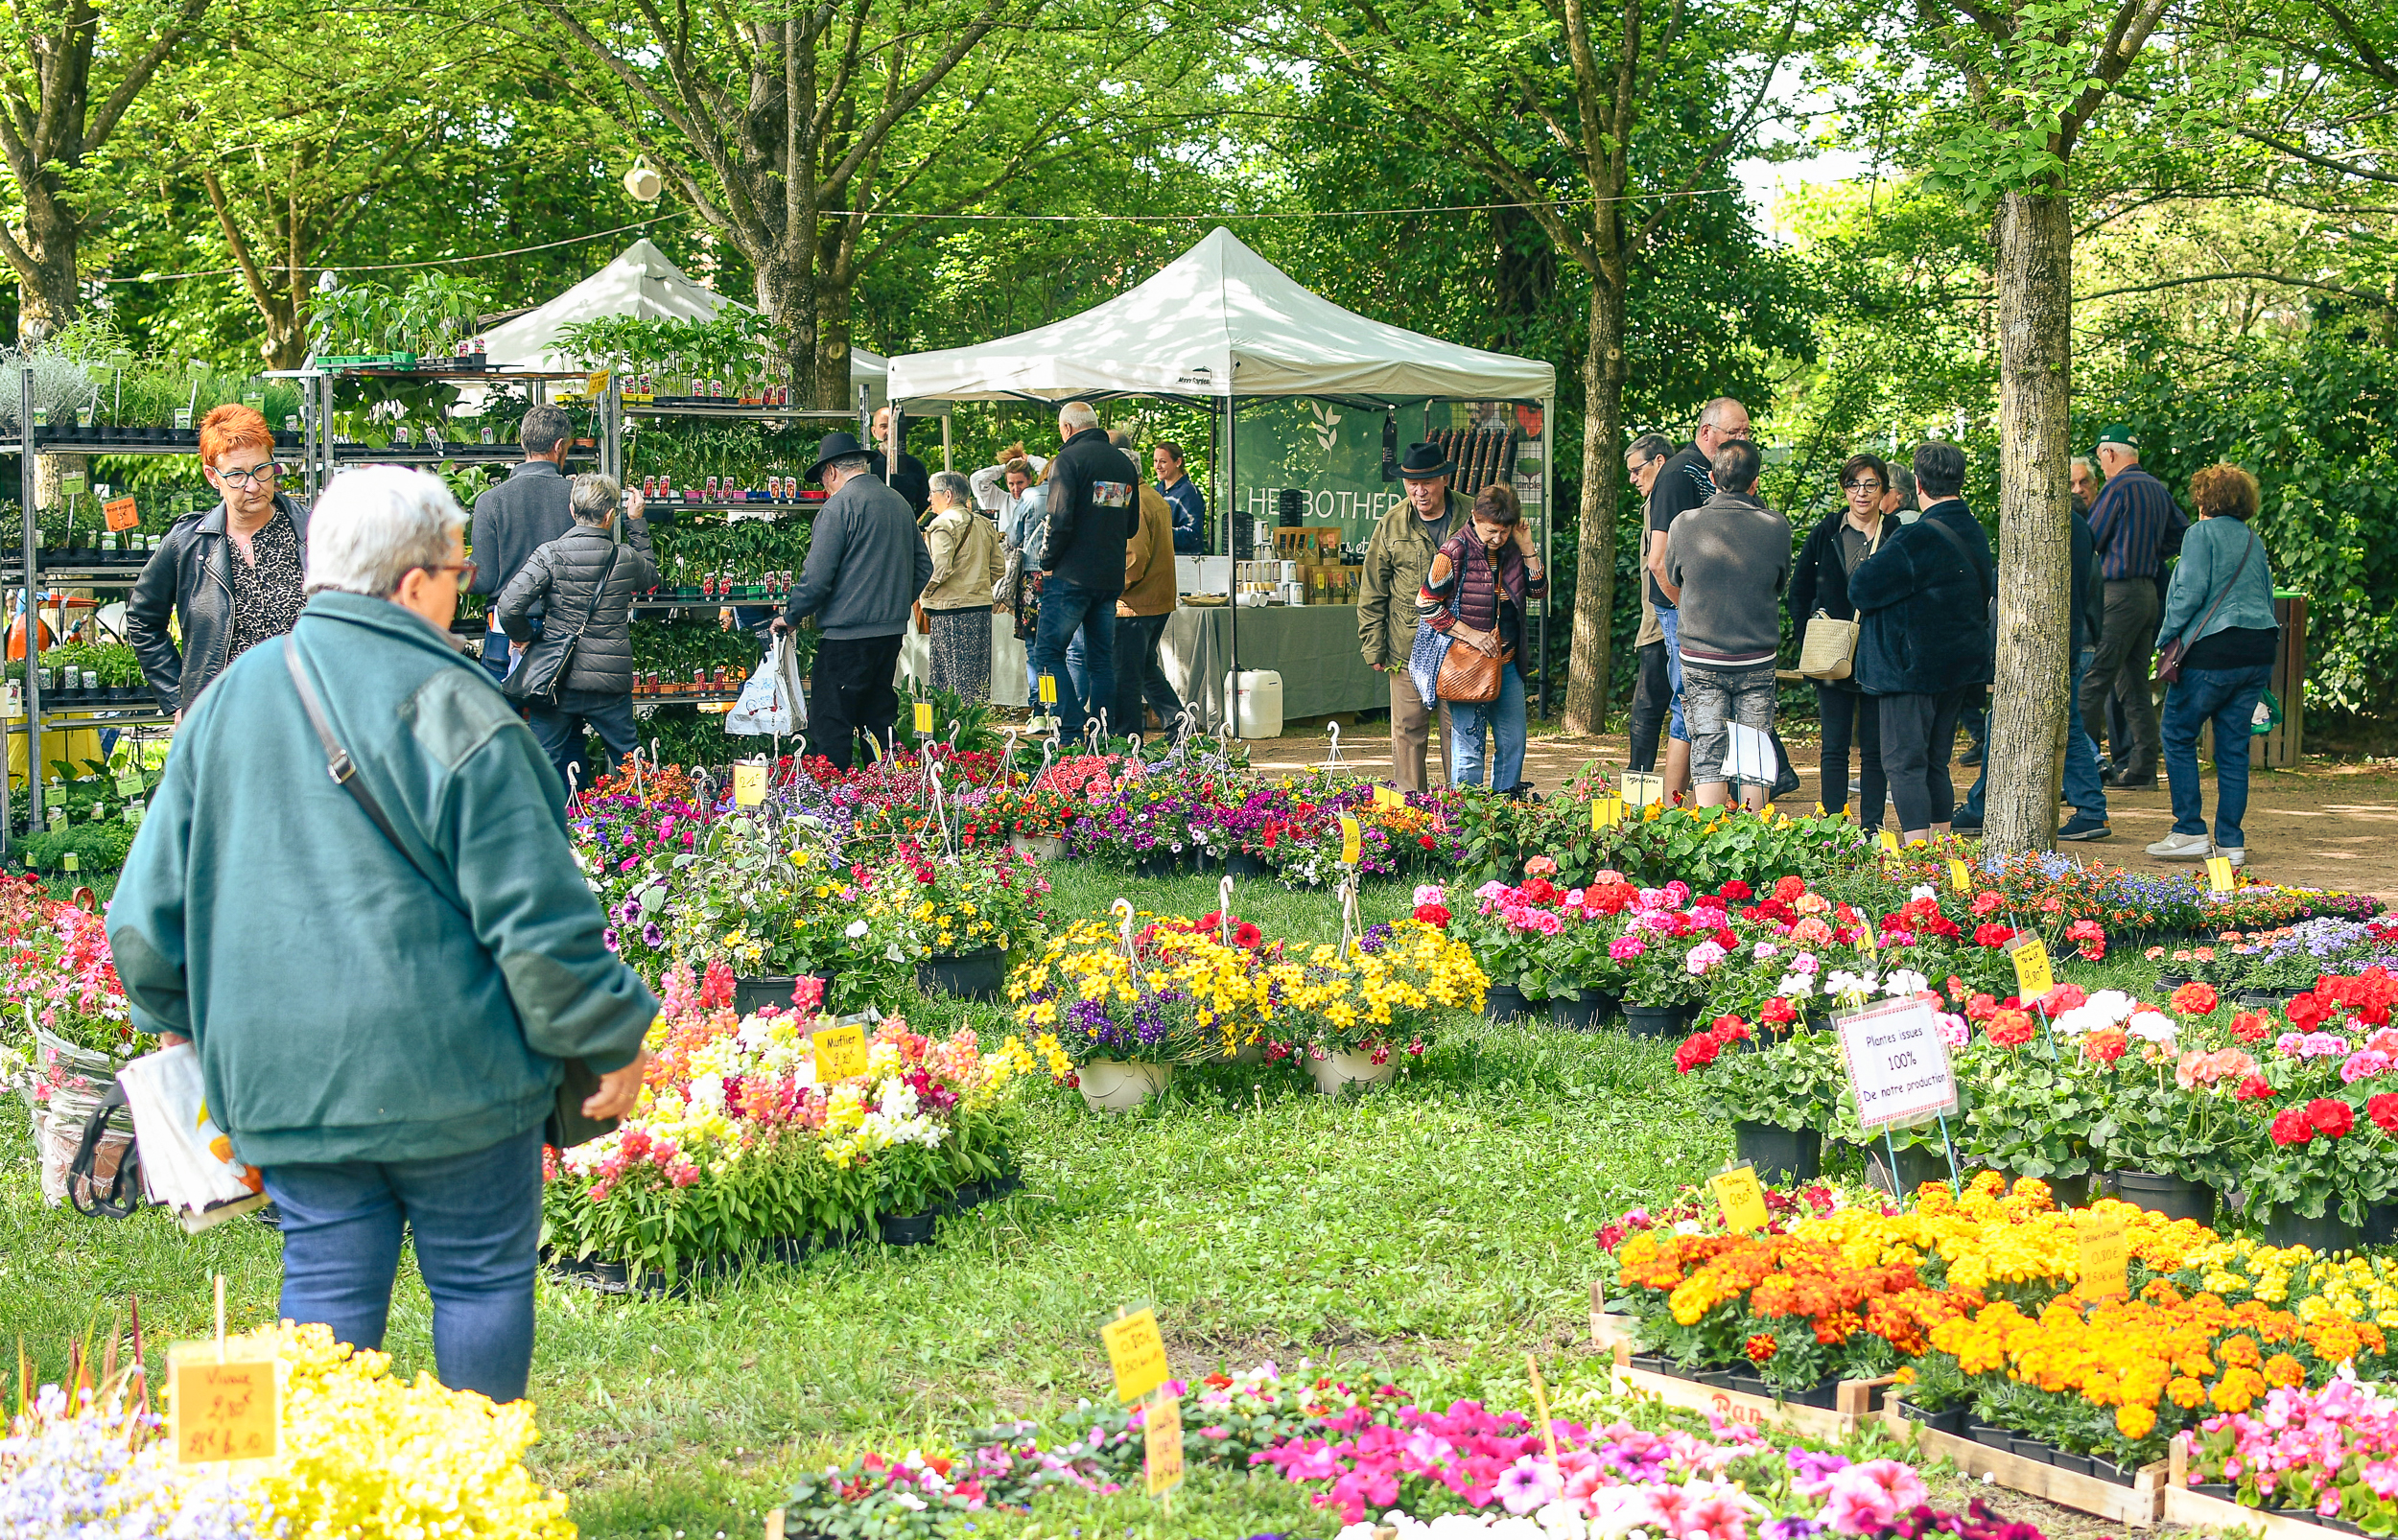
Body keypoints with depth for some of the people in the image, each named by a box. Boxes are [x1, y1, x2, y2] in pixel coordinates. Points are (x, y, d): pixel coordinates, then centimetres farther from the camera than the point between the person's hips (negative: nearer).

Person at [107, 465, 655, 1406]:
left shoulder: (231, 698, 5)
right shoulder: (449, 712, -13)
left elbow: (149, 906, 10)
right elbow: (537, 919, -14)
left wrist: (182, 1017, 26)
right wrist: (613, 1040, -2)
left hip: (281, 1072, 5)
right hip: (445, 1070, -5)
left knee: (326, 1285, 12)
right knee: (483, 1277, 10)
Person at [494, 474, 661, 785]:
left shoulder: (550, 555, -11)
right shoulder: (626, 559, -5)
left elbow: (508, 606, -19)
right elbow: (651, 576, 20)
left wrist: (521, 637, 1)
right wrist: (637, 524, 24)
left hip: (555, 678, -1)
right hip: (610, 686, 1)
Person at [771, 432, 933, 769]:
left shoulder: (838, 506, -11)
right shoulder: (899, 503, 12)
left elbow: (817, 576, -15)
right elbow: (923, 565, 19)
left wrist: (790, 617, -1)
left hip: (849, 632, -8)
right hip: (893, 629, 8)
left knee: (829, 728, -4)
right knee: (879, 719, 15)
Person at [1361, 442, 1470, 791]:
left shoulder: (1472, 515, 1)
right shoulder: (1392, 524, 2)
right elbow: (1372, 591, 7)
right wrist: (1374, 647, 2)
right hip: (1408, 649, 0)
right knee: (1407, 731, 2)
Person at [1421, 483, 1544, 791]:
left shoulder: (1511, 549, 6)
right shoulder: (1455, 552, -11)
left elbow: (1538, 590, 10)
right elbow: (1426, 604, -10)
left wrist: (1527, 548, -3)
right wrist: (1471, 634, -14)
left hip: (1507, 663, 6)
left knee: (1514, 742, 8)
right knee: (1469, 747, -5)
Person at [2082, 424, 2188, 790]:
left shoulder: (2117, 488, -11)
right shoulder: (2157, 489, 14)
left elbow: (2089, 540, -8)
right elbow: (2183, 531, 22)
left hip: (2119, 592, -9)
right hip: (2148, 591, 9)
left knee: (2094, 682, -8)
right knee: (2136, 685, 10)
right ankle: (2142, 769, 10)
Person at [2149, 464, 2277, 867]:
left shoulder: (2203, 533, -5)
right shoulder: (2255, 542, 16)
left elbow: (2190, 592, -14)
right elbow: (2266, 597, 17)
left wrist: (2168, 637, -3)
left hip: (2213, 650, -7)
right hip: (2259, 649, 7)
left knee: (2179, 737, 5)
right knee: (2234, 746, 8)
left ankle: (2191, 833, 1)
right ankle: (2230, 841, 6)